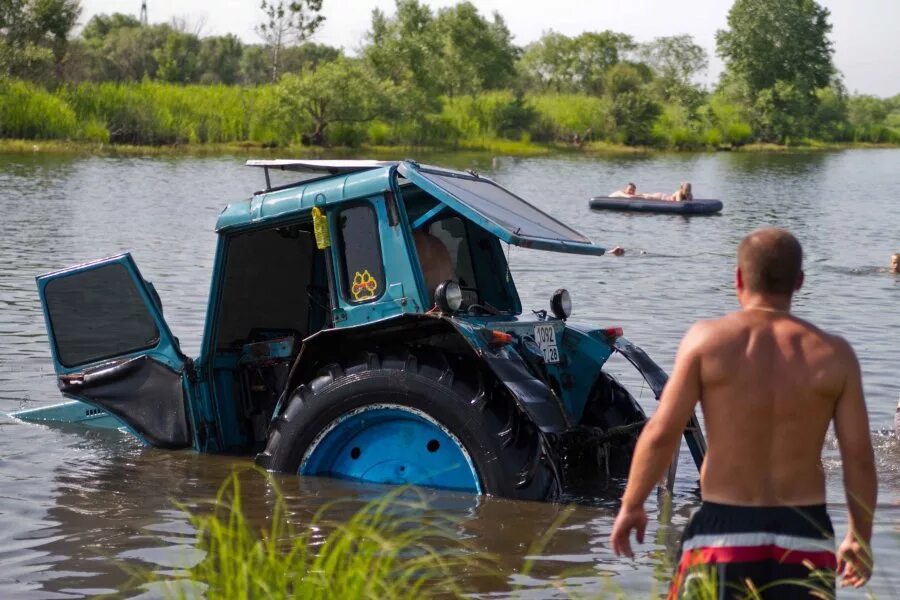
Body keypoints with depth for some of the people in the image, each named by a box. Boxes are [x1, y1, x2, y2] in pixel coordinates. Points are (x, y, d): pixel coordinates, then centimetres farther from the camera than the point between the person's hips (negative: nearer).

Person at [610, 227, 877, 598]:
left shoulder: (708, 339, -4)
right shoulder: (834, 354, 0)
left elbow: (662, 433, -6)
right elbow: (859, 457, 0)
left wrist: (631, 506, 7)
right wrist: (860, 539, 13)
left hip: (726, 529, -2)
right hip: (806, 535, 2)